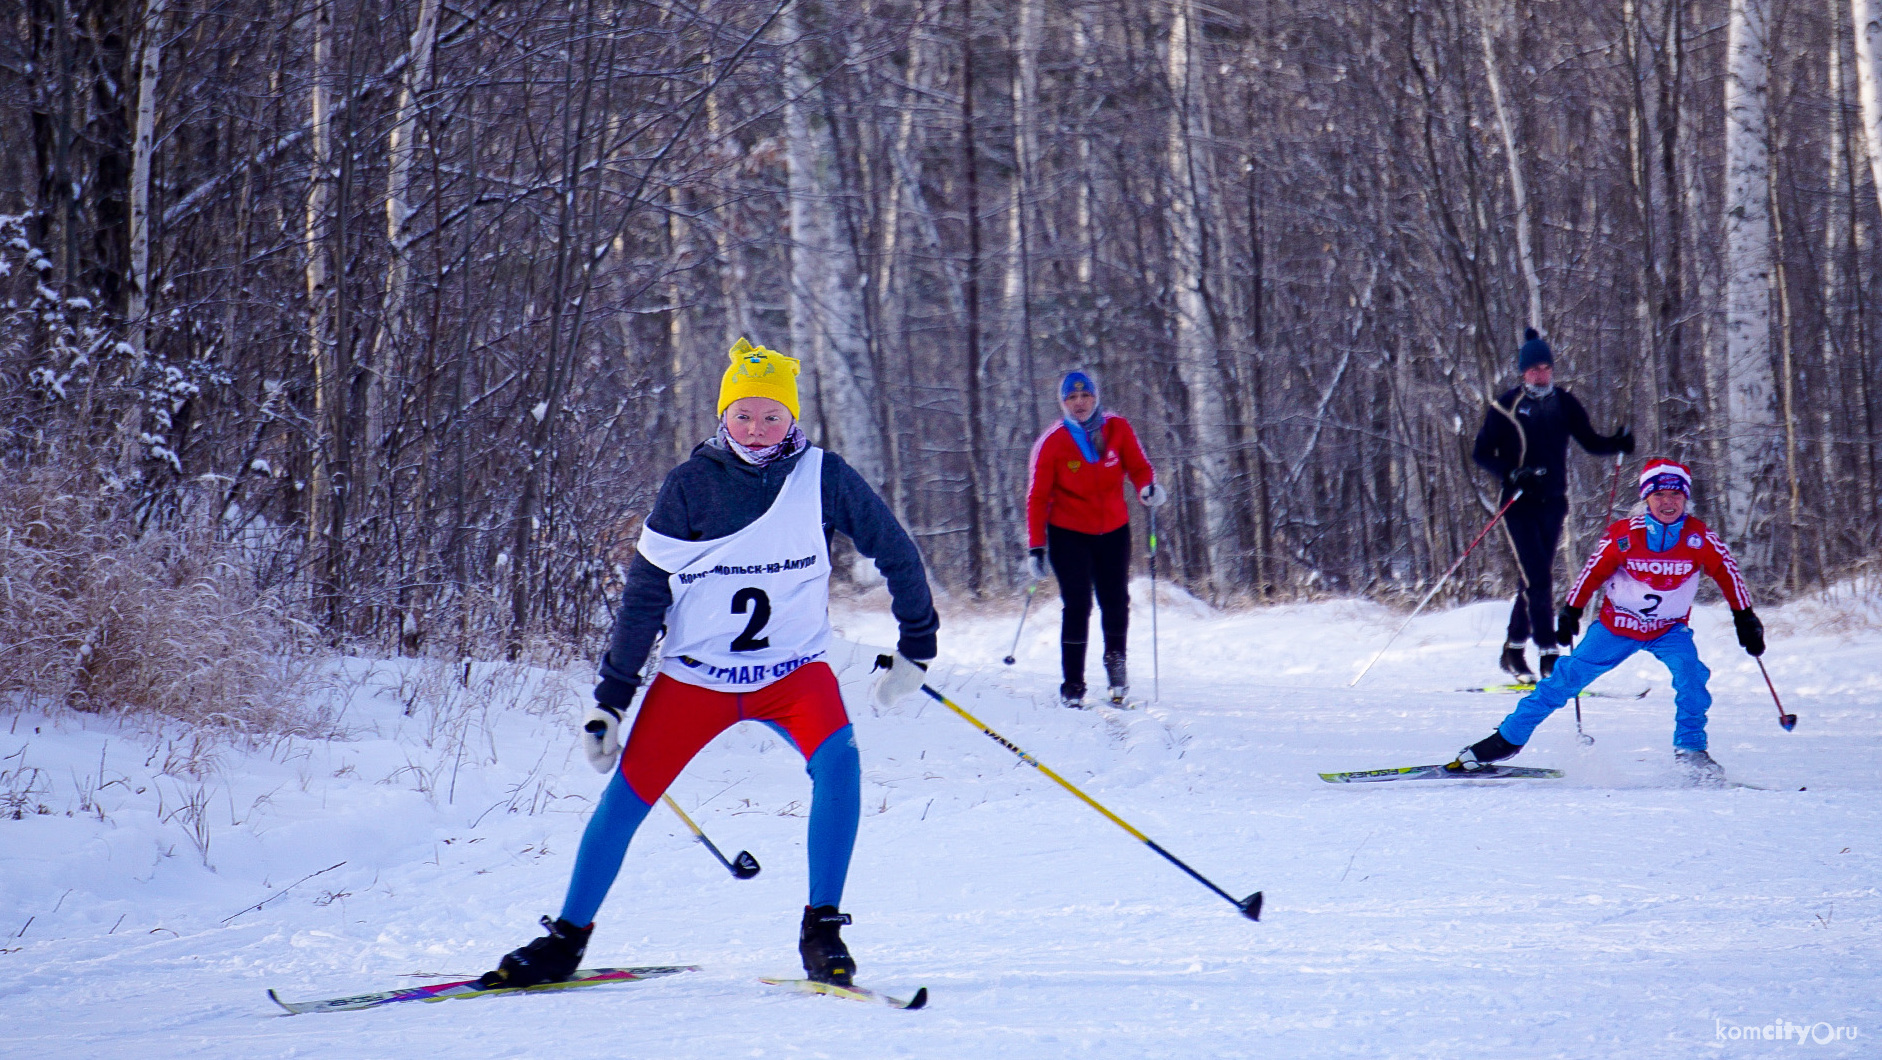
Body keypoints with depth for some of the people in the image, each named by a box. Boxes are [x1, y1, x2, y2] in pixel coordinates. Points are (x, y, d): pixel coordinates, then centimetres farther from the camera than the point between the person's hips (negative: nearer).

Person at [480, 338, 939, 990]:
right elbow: (643, 594, -4)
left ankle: (822, 927, -18)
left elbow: (894, 551, 6)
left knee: (837, 759, -28)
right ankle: (566, 940, 15)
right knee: (625, 797, -4)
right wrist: (610, 700, -5)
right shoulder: (692, 485, -8)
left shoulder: (823, 478, -7)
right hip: (695, 673, 0)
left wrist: (916, 647, 7)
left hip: (793, 670, 0)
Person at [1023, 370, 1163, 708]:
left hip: (1114, 531, 2)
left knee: (1116, 601, 3)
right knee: (1077, 606, -8)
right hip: (1069, 534, -2)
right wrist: (1036, 547, -11)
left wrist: (1148, 487, -21)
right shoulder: (1052, 442, -10)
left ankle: (1115, 658, 31)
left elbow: (1138, 466, 3)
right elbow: (1037, 497, -7)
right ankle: (1073, 684, -3)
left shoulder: (1118, 428, -5)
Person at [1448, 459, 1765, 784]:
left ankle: (1689, 749, -12)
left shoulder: (1700, 538, -16)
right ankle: (1508, 738, 8)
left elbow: (1727, 574, -2)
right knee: (1566, 678, -3)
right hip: (1617, 625, 0)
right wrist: (1571, 611, -4)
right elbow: (1594, 572, -4)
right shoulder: (1623, 535, -18)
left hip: (1669, 630, 0)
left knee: (1690, 672, -28)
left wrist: (1745, 619, -1)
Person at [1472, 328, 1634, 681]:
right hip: (1519, 505, -4)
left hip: (1553, 503, 4)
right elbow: (1481, 453, -3)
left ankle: (1514, 649, 23)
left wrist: (1617, 443, -11)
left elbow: (1590, 441, 10)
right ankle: (1548, 653, -13)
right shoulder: (1506, 407, -6)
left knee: (1535, 578, 10)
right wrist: (1512, 474, -20)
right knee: (1539, 578, -13)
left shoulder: (1564, 404, 5)